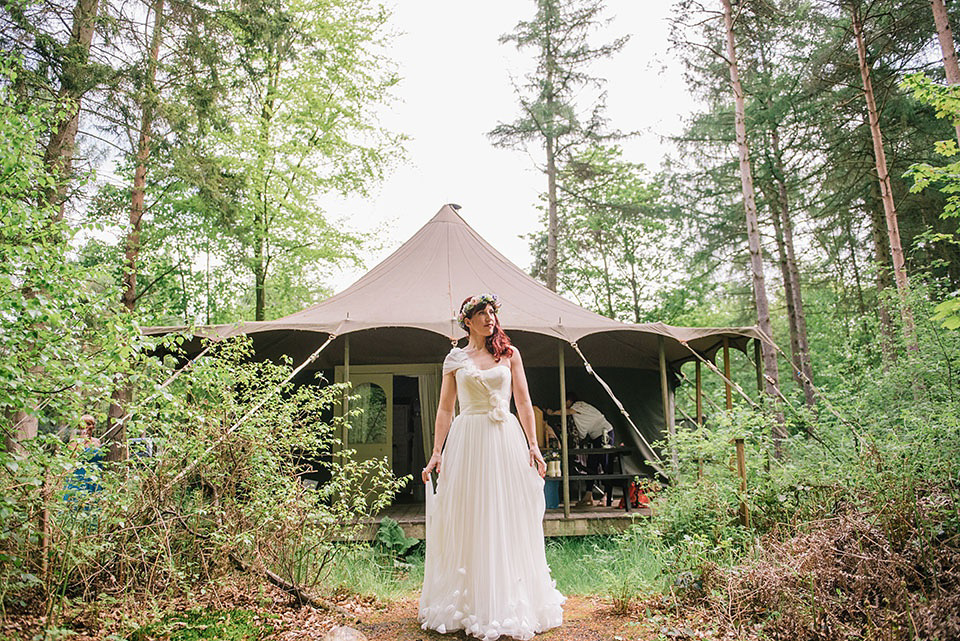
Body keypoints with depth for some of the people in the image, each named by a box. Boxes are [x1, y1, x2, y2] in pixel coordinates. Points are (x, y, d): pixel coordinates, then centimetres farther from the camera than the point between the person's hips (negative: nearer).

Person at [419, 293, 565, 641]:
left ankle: (510, 604, 16)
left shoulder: (509, 354, 9)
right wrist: (437, 453, 0)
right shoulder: (455, 359, 8)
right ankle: (469, 604, 16)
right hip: (468, 440, 0)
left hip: (506, 440, 1)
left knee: (509, 520, 3)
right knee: (468, 521, 2)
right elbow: (445, 409, 7)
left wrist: (533, 445, -1)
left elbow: (523, 401, 6)